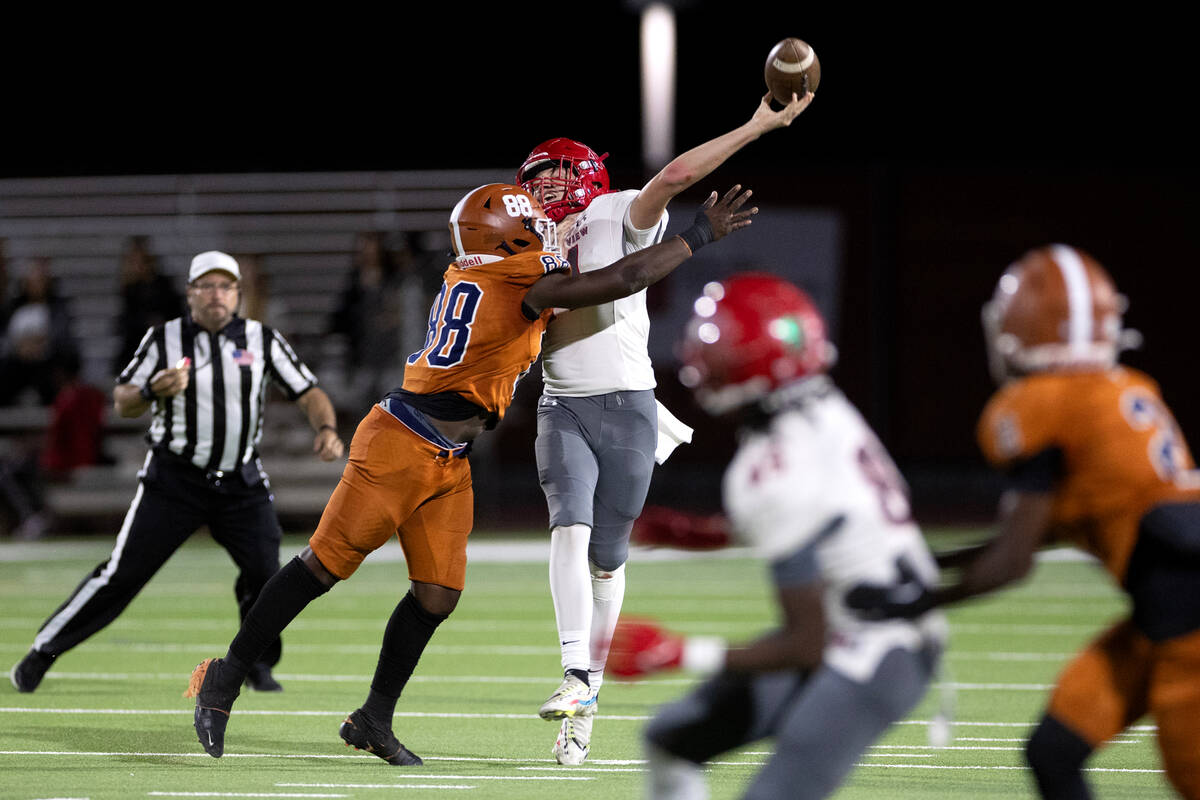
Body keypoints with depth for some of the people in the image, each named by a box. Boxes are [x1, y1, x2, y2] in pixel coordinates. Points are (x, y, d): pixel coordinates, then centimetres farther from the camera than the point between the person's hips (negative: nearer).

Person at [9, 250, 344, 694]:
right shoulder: (163, 338, -1)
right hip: (174, 479, -2)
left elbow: (308, 393, 3)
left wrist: (326, 428, -17)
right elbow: (122, 403, 2)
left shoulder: (262, 340, 2)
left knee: (264, 572, -10)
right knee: (124, 572, -7)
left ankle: (257, 664, 14)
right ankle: (43, 651, 3)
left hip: (241, 483, 2)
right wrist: (153, 391, -20)